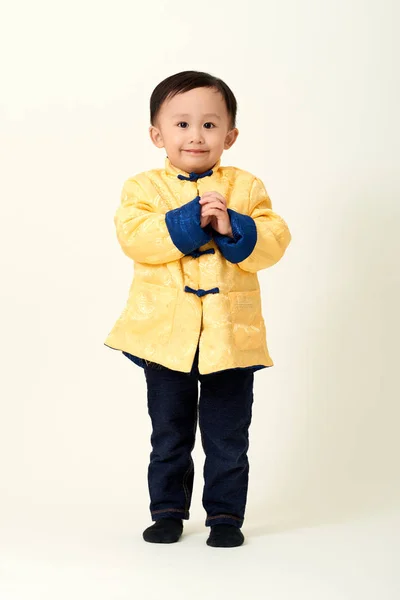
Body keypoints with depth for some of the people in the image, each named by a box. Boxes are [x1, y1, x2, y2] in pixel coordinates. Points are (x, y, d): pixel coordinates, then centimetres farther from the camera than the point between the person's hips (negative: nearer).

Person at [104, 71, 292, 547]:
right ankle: (168, 511, 26)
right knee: (169, 435, 13)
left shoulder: (246, 187, 3)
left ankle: (225, 513, 20)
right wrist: (191, 220, -23)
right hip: (166, 333, 0)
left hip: (232, 334, 0)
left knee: (228, 437, 8)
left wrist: (231, 227, -22)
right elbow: (134, 239, -17)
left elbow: (274, 242, -6)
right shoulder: (143, 187, 0)